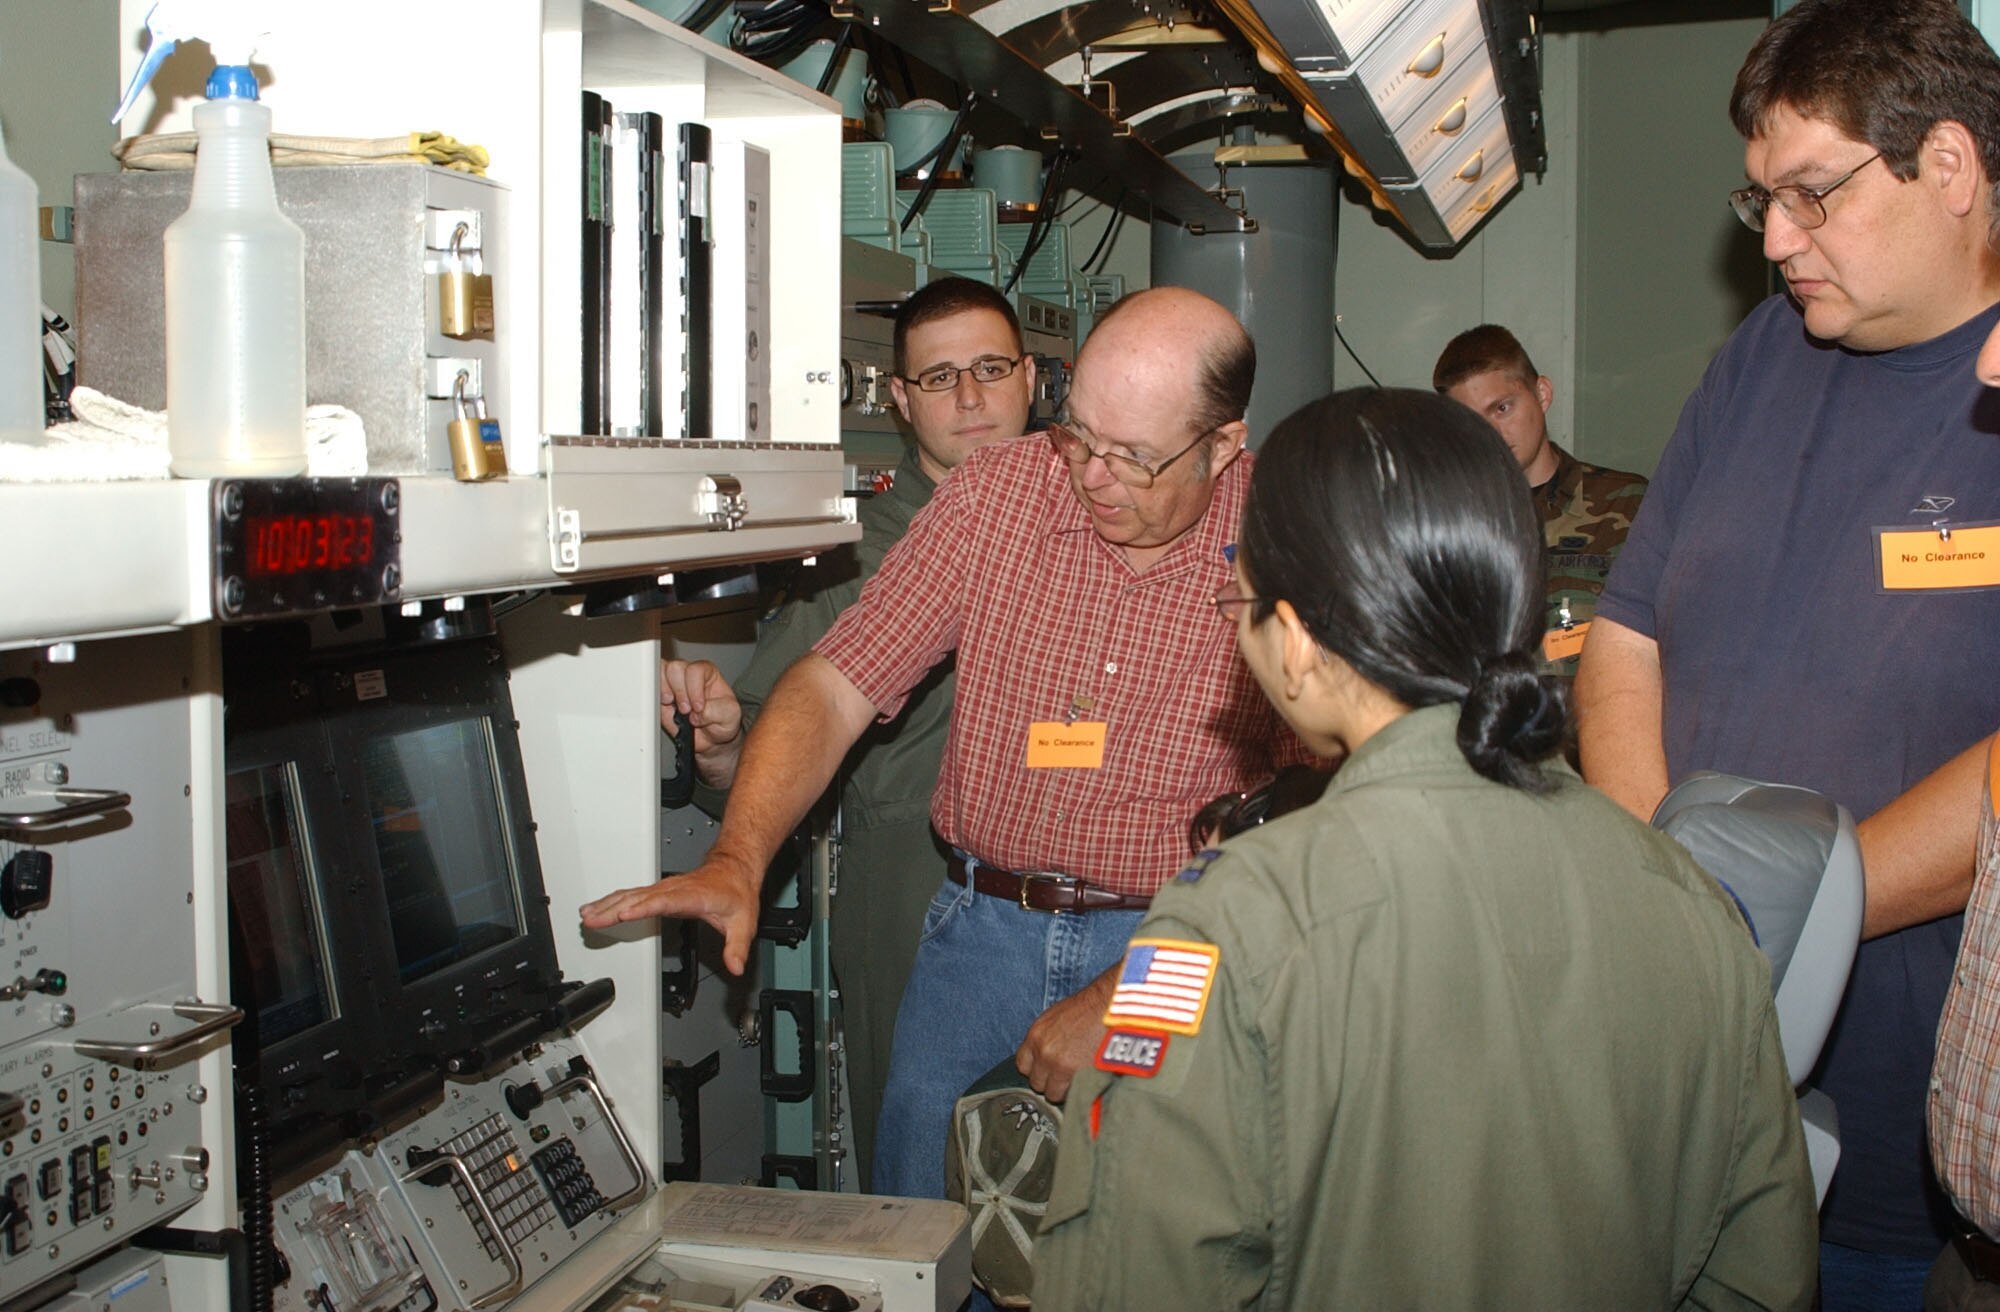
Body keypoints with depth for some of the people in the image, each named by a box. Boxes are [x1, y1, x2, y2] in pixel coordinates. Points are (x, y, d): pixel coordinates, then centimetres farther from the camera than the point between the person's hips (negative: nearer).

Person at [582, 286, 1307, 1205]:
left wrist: (1116, 1001, -16)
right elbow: (837, 683, -3)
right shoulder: (997, 491, -1)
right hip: (983, 922, 3)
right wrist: (737, 860, -19)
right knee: (914, 1207, -4)